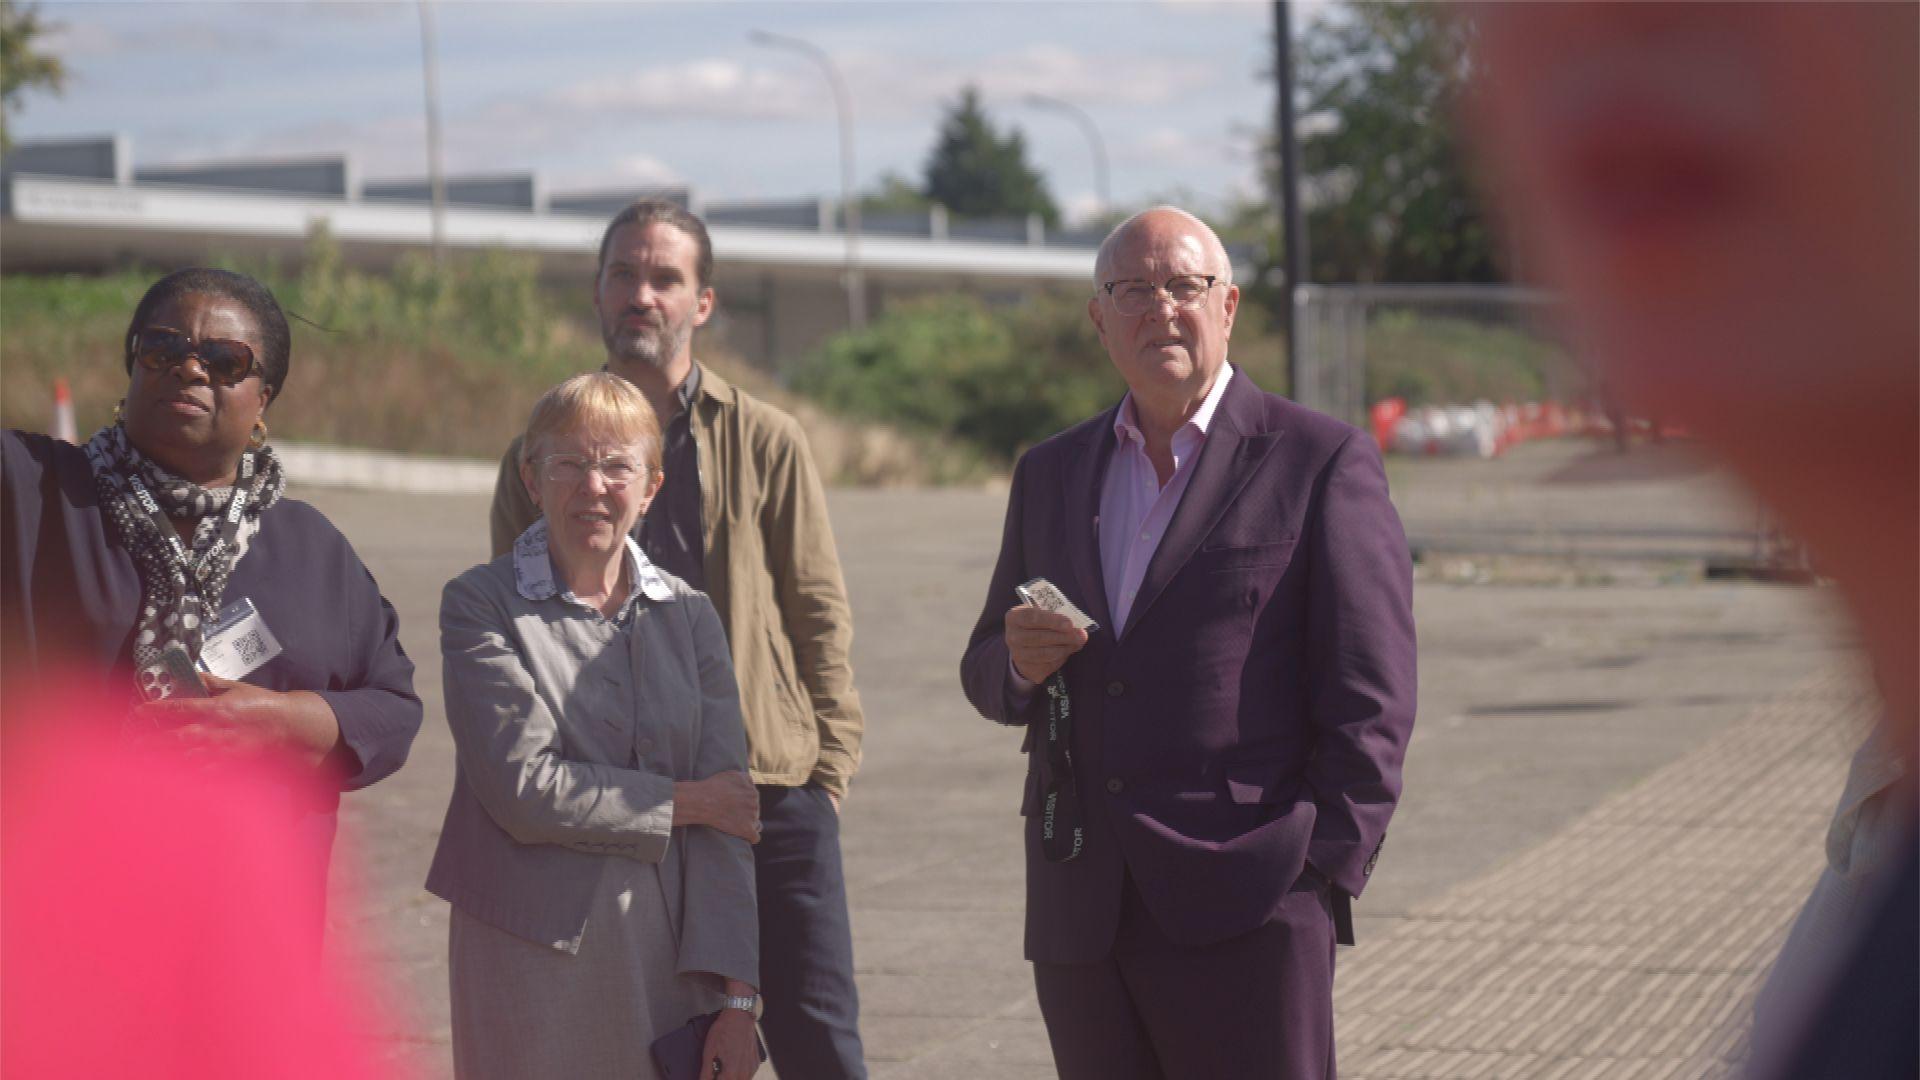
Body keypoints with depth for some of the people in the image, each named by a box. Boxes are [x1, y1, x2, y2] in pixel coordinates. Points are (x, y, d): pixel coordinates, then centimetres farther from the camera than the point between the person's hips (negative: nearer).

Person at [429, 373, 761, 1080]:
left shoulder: (689, 616, 10)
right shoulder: (480, 605, 0)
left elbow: (726, 819, 5)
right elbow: (521, 787, -12)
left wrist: (736, 996, -3)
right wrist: (682, 802, -4)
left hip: (668, 954, 3)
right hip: (532, 962, -3)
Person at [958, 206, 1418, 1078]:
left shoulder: (1322, 463, 1)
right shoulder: (1052, 474, 17)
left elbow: (1370, 703, -2)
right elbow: (988, 678, 21)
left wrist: (1322, 871, -10)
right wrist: (1019, 663, -3)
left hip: (1244, 912, -5)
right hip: (1080, 921, 5)